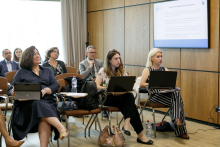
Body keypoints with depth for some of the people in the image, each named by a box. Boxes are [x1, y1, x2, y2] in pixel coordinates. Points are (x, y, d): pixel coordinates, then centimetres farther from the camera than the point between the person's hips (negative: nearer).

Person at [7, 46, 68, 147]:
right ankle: (61, 128, -51)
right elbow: (10, 90, 15)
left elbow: (56, 85, 12)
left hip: (47, 101, 2)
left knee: (44, 119, -36)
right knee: (39, 105, -40)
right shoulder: (22, 72, 22)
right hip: (27, 103, -1)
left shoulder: (47, 71, 28)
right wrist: (14, 92, -11)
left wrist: (46, 90, -10)